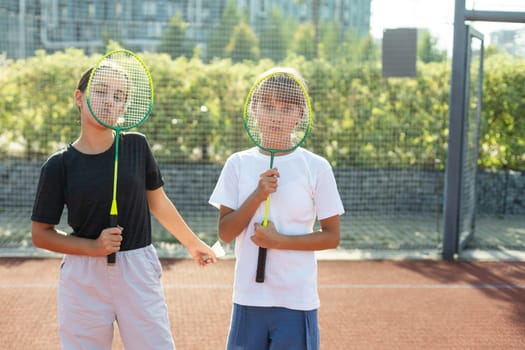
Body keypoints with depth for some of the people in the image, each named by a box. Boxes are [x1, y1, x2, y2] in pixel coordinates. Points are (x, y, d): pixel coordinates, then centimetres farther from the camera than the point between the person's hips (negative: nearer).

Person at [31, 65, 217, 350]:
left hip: (139, 273, 1)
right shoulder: (59, 165, -3)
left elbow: (158, 202, 15)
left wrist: (193, 244, 25)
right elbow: (41, 234, 0)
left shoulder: (136, 146, 2)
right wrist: (94, 246, -14)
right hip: (84, 278, -1)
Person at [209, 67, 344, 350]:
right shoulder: (238, 163, 1)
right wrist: (257, 196, -16)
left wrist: (280, 240, -15)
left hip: (297, 301, -2)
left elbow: (331, 237, -2)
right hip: (248, 297, 2)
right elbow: (225, 233, -2)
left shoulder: (316, 167, -4)